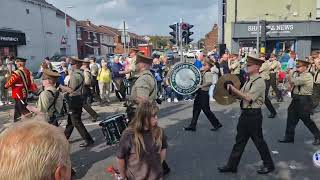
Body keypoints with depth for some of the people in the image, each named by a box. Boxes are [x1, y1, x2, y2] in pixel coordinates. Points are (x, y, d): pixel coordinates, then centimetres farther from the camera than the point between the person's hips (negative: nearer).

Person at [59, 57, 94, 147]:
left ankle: (88, 140, 1)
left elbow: (71, 90, -21)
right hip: (79, 98, 10)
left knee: (76, 122, -2)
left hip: (74, 99, -10)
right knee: (70, 120, 19)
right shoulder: (81, 74, 11)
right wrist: (65, 89, 12)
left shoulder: (74, 75, -19)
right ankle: (65, 137, 33)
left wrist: (61, 86, -9)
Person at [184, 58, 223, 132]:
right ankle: (192, 126, 19)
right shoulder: (202, 72, 11)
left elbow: (210, 82, -32)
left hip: (204, 93, -9)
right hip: (199, 93, 9)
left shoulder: (208, 73, -15)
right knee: (196, 109, 11)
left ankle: (217, 124, 15)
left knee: (206, 110, -1)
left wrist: (201, 86, -34)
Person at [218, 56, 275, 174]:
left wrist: (233, 88, -21)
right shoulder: (249, 80, 12)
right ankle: (232, 165, 21)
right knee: (240, 140, 12)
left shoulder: (259, 81, -16)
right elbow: (242, 95, 11)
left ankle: (269, 165, 27)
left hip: (253, 115, -9)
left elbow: (248, 98, -24)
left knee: (258, 141, 6)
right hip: (245, 113, 9)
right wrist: (232, 90, -5)